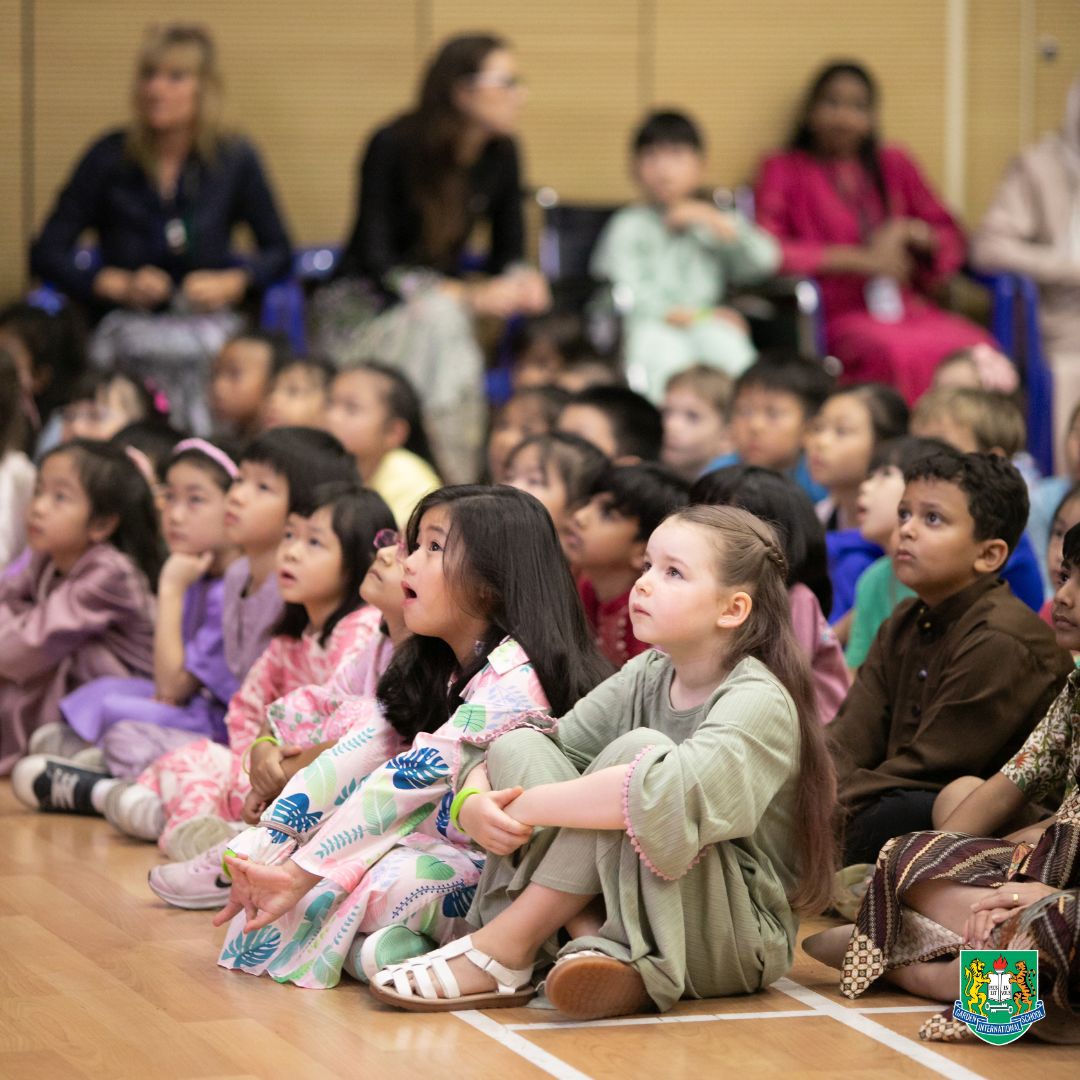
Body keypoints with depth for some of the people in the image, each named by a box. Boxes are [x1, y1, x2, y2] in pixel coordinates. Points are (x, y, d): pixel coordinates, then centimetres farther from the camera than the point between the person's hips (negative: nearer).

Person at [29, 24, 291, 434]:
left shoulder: (235, 159, 6)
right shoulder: (111, 158, 3)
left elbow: (277, 253, 13)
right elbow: (46, 255, 3)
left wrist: (230, 284, -6)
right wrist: (119, 285, -10)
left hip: (211, 333, 1)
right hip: (127, 335, 0)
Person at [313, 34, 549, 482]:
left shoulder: (500, 155, 0)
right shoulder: (394, 146, -16)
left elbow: (508, 253, 7)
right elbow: (376, 260, -19)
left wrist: (521, 280, -19)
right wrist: (471, 295, -28)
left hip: (441, 303, 5)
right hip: (360, 307, -5)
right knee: (441, 324, -35)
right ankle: (449, 482, -35)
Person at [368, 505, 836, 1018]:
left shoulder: (759, 702, -17)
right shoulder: (646, 677, 6)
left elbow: (672, 791, -36)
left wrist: (529, 805, -28)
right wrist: (472, 804, -19)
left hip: (739, 940, -7)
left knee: (638, 751, -27)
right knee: (517, 748, -7)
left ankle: (506, 947, -21)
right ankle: (600, 948, -25)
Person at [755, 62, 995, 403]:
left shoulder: (895, 166, 21)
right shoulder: (785, 170, 9)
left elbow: (951, 238, 22)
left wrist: (914, 233, -2)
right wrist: (858, 260, -8)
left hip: (906, 305, 4)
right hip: (839, 314, -4)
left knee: (978, 348, -29)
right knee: (898, 353, -38)